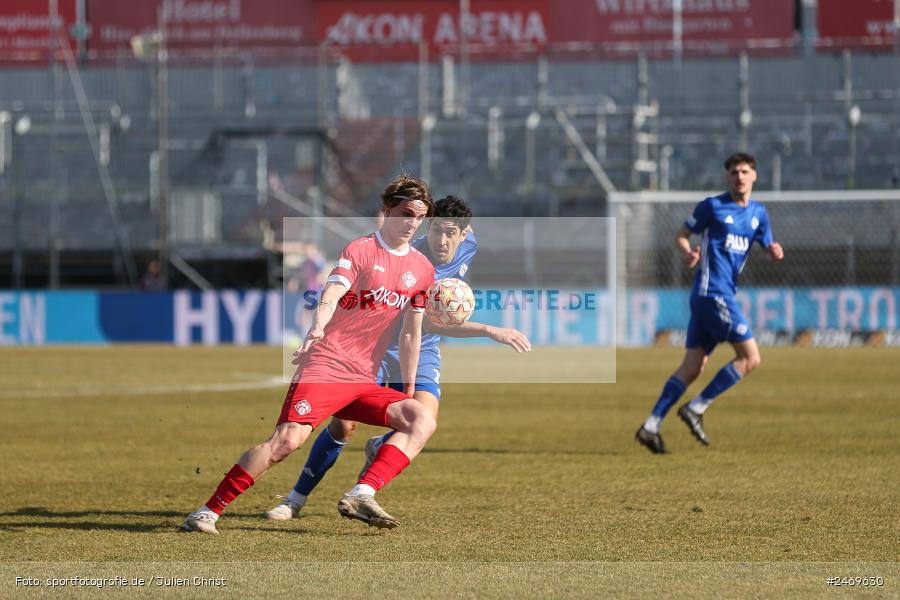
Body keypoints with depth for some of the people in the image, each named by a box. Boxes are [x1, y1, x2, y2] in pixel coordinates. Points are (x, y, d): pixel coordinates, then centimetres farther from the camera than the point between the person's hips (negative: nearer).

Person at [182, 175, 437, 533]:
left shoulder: (423, 270, 12)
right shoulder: (360, 251, -3)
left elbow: (411, 335, 19)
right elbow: (330, 296, -20)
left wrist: (409, 391, 19)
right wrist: (316, 330, -41)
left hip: (364, 383, 6)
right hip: (325, 366, -6)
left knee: (422, 421, -15)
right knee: (288, 440, -22)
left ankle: (361, 496, -26)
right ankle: (207, 513, -16)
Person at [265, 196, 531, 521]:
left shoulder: (468, 244, -9)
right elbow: (428, 322, -42)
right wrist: (492, 331, -47)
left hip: (421, 351, 5)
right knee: (343, 425, -11)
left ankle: (378, 449, 15)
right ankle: (296, 499, 7)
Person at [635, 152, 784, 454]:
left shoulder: (758, 212, 15)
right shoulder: (713, 206, -3)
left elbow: (768, 247, 18)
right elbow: (682, 235, 4)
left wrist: (775, 251, -6)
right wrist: (688, 253, -18)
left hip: (724, 294, 7)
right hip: (712, 291, -7)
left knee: (693, 366, 4)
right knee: (750, 357, -9)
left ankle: (651, 425, 3)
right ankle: (696, 408, -4)